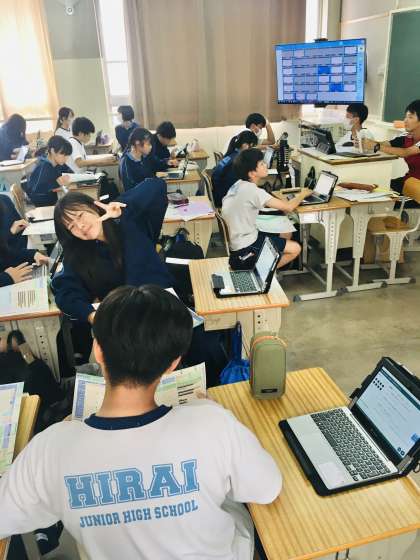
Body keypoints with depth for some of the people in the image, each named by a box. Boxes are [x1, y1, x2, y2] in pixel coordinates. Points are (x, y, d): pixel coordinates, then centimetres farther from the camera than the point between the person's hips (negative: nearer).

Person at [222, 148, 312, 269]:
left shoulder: (239, 184, 2)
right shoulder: (251, 190, -24)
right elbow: (288, 207, -20)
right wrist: (303, 194, -1)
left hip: (237, 240, 9)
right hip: (245, 249, -9)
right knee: (295, 249, -1)